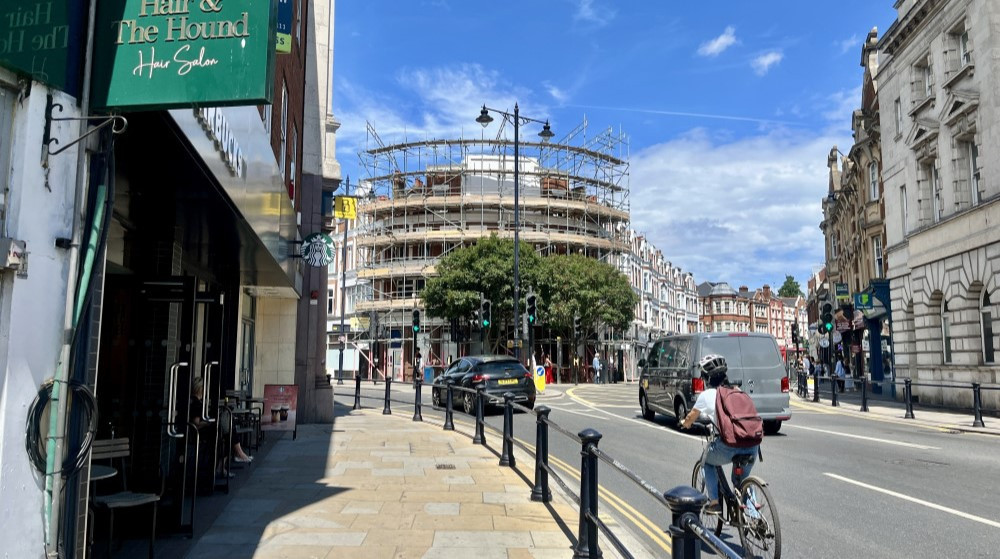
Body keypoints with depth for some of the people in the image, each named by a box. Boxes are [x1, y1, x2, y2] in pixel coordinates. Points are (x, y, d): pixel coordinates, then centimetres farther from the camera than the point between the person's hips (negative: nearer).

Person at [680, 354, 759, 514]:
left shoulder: (706, 395, 6)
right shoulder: (737, 391, 17)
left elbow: (690, 418, 19)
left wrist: (684, 423, 42)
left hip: (729, 447, -4)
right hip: (752, 446, 4)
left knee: (708, 462, 25)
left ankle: (714, 502, 18)